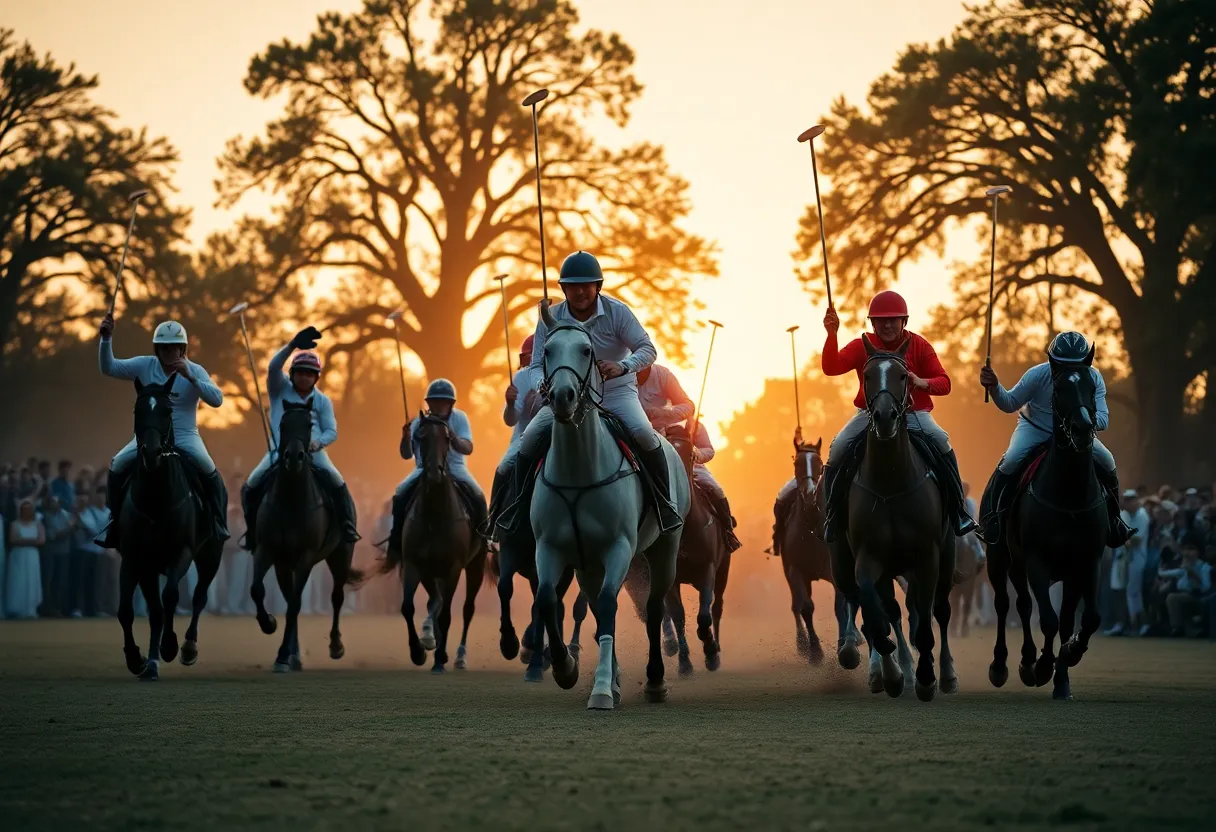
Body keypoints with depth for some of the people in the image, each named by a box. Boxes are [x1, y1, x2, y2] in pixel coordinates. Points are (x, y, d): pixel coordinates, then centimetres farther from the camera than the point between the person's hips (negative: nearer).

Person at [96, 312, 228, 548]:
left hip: (185, 436, -2)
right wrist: (106, 339, -19)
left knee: (207, 469, -29)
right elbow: (108, 368, -4)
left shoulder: (194, 371, -1)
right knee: (117, 466, -21)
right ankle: (116, 519, -2)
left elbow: (217, 400, -13)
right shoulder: (145, 366, 3)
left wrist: (190, 377, -25)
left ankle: (218, 522, -10)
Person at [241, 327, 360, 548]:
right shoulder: (280, 390, 10)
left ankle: (348, 528, -15)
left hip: (312, 451, 0)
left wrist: (318, 442, -15)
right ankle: (253, 531, 1)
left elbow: (331, 431, 9)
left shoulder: (322, 401, 14)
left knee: (337, 484, -24)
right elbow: (273, 367, -9)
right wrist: (293, 345, -24)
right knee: (251, 487, -16)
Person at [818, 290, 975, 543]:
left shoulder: (919, 346, 0)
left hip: (912, 413, -1)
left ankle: (957, 511, -15)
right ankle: (832, 514, -4)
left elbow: (944, 383, -3)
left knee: (941, 442, -28)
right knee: (839, 447, -23)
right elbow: (831, 368, -13)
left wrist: (922, 382, -25)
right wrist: (831, 334, -26)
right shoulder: (861, 346, 0)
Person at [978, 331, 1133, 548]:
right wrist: (994, 388, -37)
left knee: (1106, 462, -14)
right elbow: (1010, 404, -15)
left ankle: (1112, 518, 10)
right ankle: (991, 515, -10)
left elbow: (1103, 420, -24)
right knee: (1011, 461, -28)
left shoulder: (1094, 379, -20)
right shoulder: (1038, 374, -25)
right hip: (1034, 429, -2)